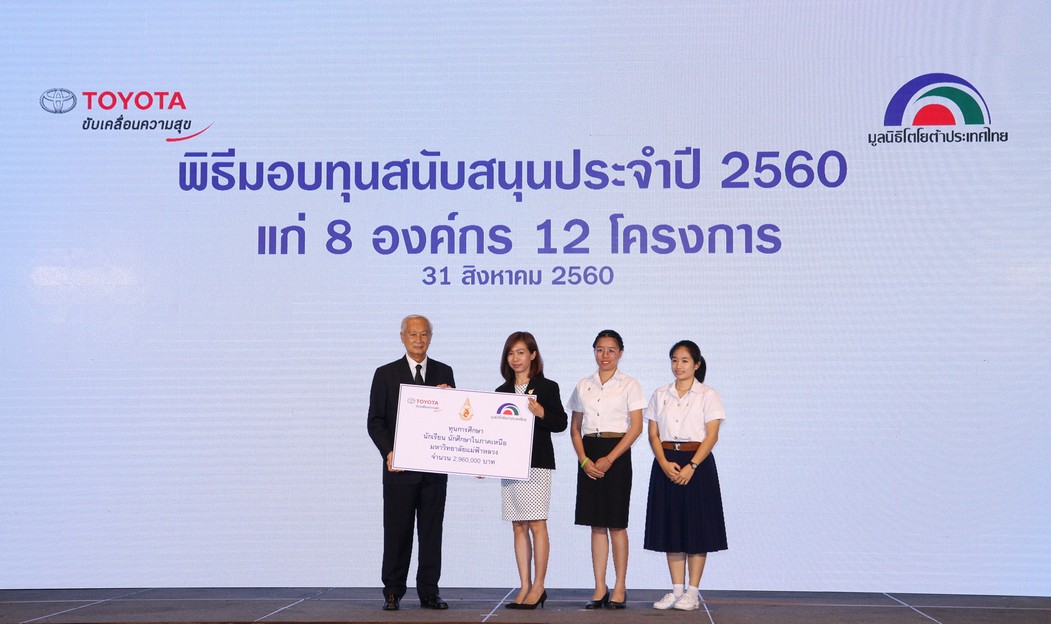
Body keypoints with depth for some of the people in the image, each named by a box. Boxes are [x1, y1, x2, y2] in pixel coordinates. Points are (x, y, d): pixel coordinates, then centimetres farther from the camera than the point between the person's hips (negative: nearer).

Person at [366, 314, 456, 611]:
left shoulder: (444, 373, 11)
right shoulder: (386, 374, 4)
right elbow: (375, 420, 1)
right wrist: (388, 452, -12)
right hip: (399, 465, -2)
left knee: (432, 529, 4)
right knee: (397, 530, 2)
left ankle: (429, 592, 11)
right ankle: (392, 592, 11)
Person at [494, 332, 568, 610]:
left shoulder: (547, 387, 0)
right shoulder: (502, 392, 14)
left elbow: (561, 423, -3)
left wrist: (541, 412, -21)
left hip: (537, 464, -5)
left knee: (537, 525, -5)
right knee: (519, 526, 6)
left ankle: (538, 586, 3)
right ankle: (525, 586, 11)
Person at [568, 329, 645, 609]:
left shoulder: (629, 385, 1)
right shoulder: (583, 386, 11)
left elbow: (636, 427, -6)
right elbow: (575, 428, 11)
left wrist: (609, 459, -14)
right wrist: (584, 460, -6)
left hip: (617, 454, -3)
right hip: (589, 456, 4)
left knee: (616, 523, -1)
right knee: (596, 524, 5)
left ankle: (620, 588, 7)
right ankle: (599, 588, 9)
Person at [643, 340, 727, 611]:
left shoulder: (708, 395, 0)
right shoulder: (660, 395, 10)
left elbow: (711, 436, -6)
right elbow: (653, 434, 6)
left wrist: (691, 466, -17)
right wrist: (665, 464, -11)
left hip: (697, 462, -3)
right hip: (666, 463, 3)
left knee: (696, 526, -2)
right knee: (671, 525, 5)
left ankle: (692, 592, 4)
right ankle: (677, 589, 12)